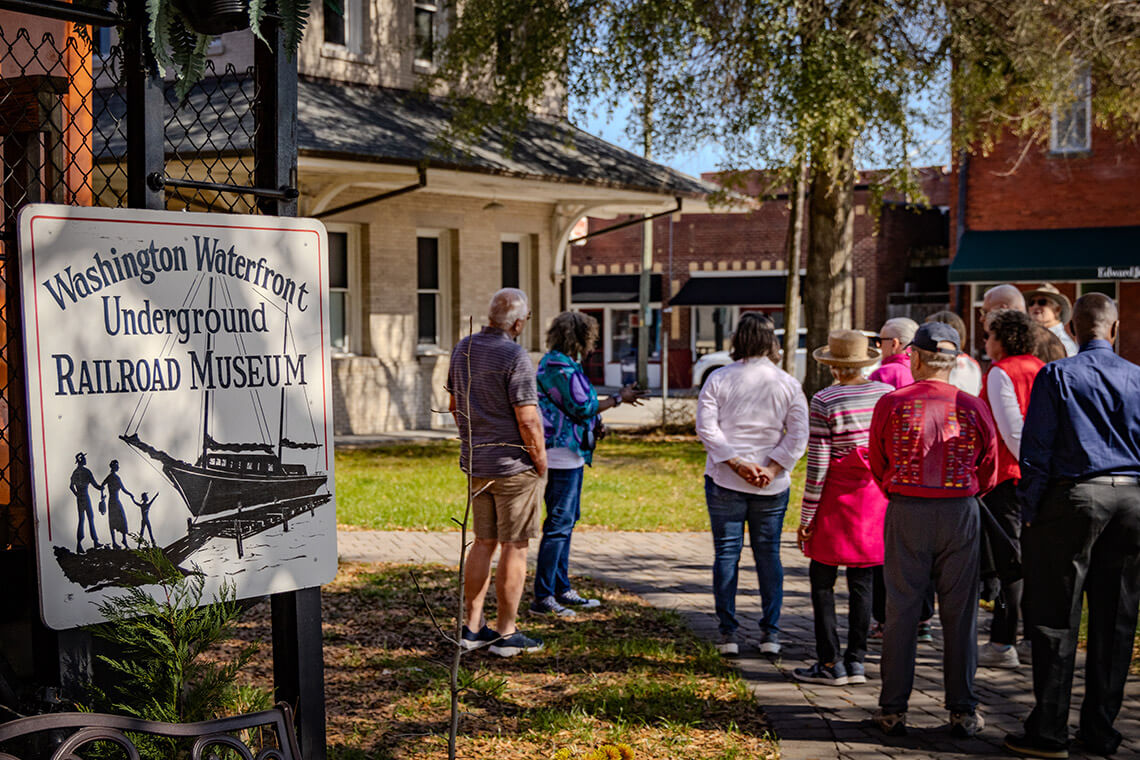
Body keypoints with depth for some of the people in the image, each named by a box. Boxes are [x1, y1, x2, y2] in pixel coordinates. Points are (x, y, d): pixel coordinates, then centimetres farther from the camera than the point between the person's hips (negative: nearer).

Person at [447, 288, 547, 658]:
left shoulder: (463, 349, 7)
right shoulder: (515, 357, -17)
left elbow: (454, 405, 16)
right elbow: (527, 421, -19)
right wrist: (541, 465, -8)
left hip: (476, 462, 7)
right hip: (514, 464, -7)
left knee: (483, 542, 15)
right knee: (514, 548, 1)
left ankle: (472, 627, 18)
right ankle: (506, 634, 7)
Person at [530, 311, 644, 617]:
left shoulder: (561, 363, 16)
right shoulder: (560, 366, -17)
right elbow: (582, 407, -16)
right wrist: (619, 398, -4)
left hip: (569, 453, 11)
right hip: (563, 453, -11)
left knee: (567, 520, 16)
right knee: (559, 523, -9)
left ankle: (561, 589, 24)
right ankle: (542, 597, -6)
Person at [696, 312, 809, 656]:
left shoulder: (719, 379, -3)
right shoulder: (788, 384, 0)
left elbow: (707, 428, -9)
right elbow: (798, 435, -5)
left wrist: (736, 463, -11)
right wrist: (772, 469, -8)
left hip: (724, 481, -1)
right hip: (772, 486, 1)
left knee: (726, 554, 5)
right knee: (768, 554, 11)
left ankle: (728, 634, 7)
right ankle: (770, 633, 12)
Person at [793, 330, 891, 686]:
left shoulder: (824, 402, -12)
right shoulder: (888, 394, 2)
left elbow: (817, 465, -12)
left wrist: (806, 516, -6)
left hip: (838, 496, -5)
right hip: (877, 494, 5)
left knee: (822, 580, 5)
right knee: (861, 580, 11)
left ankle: (829, 663, 4)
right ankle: (856, 661, 14)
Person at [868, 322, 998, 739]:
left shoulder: (891, 404, -5)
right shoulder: (974, 408, -1)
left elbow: (877, 467, 6)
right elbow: (988, 473, 9)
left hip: (905, 513, -1)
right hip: (960, 514, 1)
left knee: (901, 610, 6)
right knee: (959, 613, 8)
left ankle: (893, 709, 10)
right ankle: (963, 711, 14)